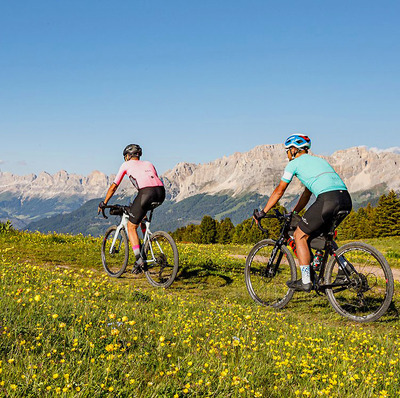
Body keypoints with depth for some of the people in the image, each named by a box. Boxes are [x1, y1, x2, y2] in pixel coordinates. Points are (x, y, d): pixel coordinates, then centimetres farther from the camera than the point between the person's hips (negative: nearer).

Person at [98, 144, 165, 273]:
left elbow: (114, 186, 23)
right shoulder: (149, 164, 34)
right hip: (161, 194, 5)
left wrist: (103, 204, 33)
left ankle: (139, 259, -9)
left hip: (146, 193, -5)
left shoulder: (126, 165, 22)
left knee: (131, 227, 9)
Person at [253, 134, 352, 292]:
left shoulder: (295, 163, 13)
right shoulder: (318, 160, 35)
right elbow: (307, 194, 40)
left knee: (300, 236, 5)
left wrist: (262, 212, 24)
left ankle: (305, 281, 0)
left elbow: (279, 191, 16)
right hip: (346, 200, 8)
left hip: (328, 199, -8)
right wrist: (293, 214, 45)